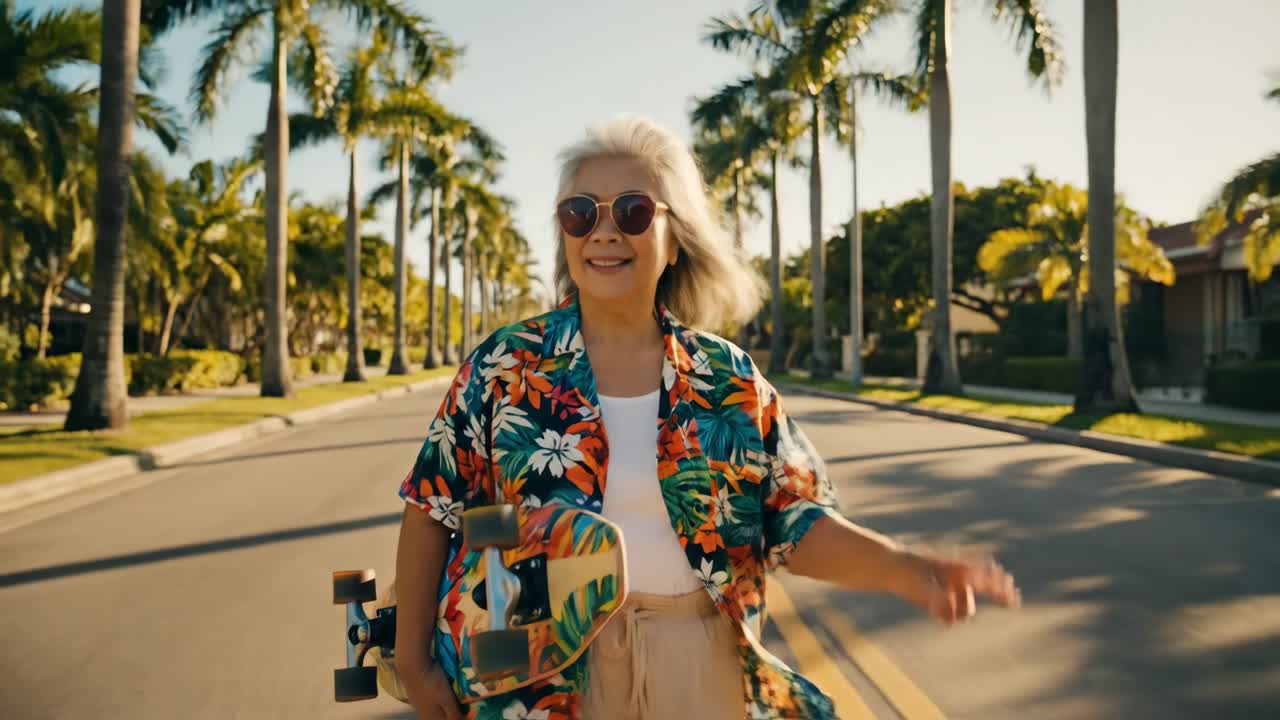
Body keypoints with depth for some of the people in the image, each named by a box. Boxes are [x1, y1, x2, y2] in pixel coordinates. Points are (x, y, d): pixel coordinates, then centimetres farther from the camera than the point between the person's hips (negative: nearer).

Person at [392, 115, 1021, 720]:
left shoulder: (729, 378, -1)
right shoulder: (505, 364, -5)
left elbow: (796, 524, -2)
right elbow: (433, 511, -1)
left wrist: (904, 568, -19)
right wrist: (413, 660, -1)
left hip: (702, 665, 2)